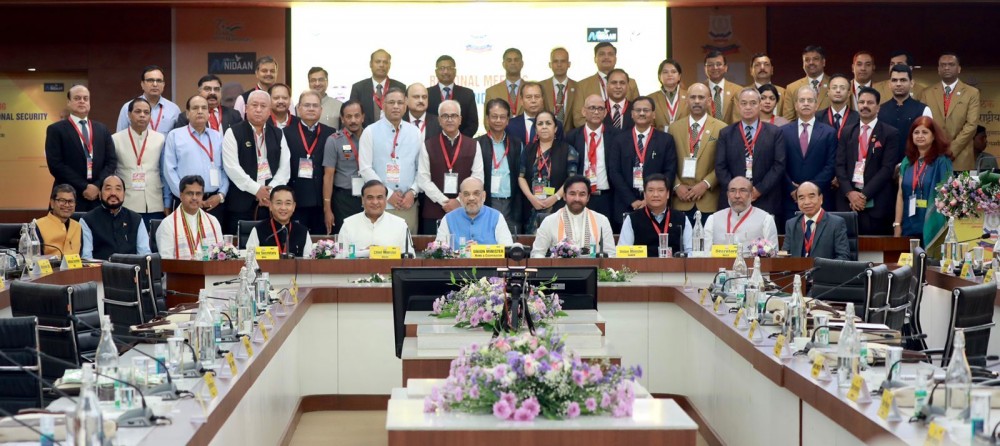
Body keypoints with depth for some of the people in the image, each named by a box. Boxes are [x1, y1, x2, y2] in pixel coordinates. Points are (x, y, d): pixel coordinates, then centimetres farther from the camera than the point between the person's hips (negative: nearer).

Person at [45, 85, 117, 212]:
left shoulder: (102, 129, 16)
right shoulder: (56, 130, 3)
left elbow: (112, 161, 10)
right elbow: (55, 164, -6)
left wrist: (98, 186, -7)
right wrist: (84, 187, -11)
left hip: (99, 199, 3)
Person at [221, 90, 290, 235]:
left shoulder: (278, 134, 14)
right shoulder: (233, 133, 2)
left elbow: (285, 167, 8)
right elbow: (232, 167, -8)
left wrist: (271, 191, -7)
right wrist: (256, 189, -12)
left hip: (272, 202, 3)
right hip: (242, 202, -3)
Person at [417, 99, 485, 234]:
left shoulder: (473, 146, 7)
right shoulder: (428, 146, 4)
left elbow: (477, 178, 2)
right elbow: (423, 180, -2)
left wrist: (460, 201, -9)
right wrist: (444, 201, -10)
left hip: (465, 211, 0)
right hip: (434, 211, 0)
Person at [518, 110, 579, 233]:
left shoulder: (567, 150, 2)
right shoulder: (528, 150, 11)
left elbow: (572, 178, -4)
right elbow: (521, 177, 8)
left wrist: (556, 197, -12)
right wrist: (531, 197, -6)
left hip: (558, 207, -3)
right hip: (533, 207, 3)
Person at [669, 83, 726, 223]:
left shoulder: (721, 128, 3)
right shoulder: (675, 127, 10)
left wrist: (706, 184, -11)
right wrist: (677, 185, -5)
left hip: (709, 201, -2)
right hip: (681, 200, 2)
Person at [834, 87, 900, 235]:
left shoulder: (889, 133, 2)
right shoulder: (847, 133, 14)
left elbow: (887, 168, -6)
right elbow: (840, 165, 8)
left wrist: (865, 194, -12)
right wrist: (850, 192, -8)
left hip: (876, 202, -3)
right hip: (848, 199, 3)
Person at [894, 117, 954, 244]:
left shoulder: (942, 162, -2)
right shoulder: (907, 162, 11)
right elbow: (901, 195, 10)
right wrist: (897, 224, 5)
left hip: (932, 227, -4)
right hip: (908, 227, 4)